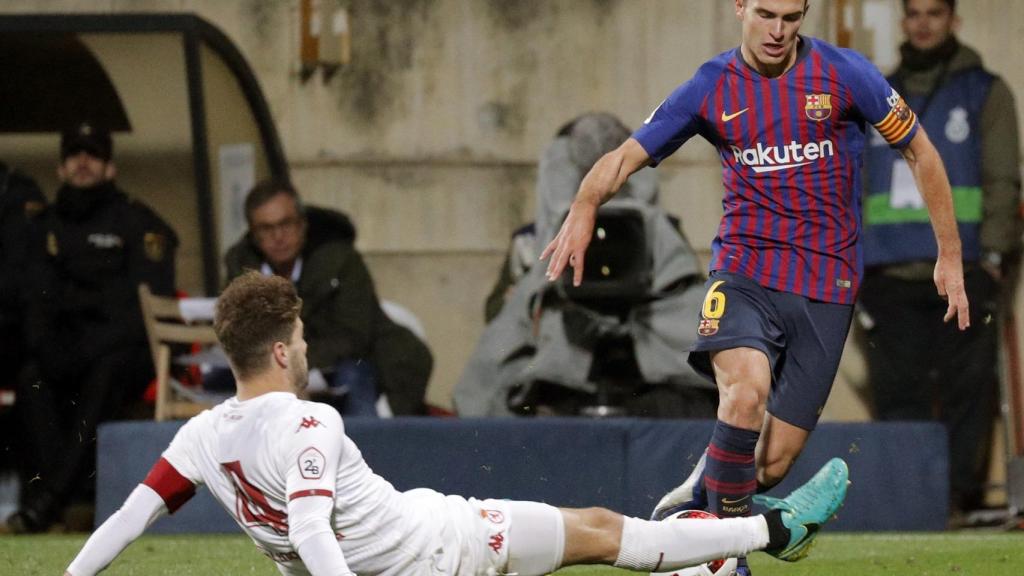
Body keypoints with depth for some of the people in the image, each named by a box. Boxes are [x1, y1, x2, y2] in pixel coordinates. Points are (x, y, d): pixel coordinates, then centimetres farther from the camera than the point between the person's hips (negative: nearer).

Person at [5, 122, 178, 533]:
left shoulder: (138, 223, 1)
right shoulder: (47, 227, 15)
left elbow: (145, 303, -9)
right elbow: (38, 300, 10)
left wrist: (86, 350, -20)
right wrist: (46, 348, -12)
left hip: (128, 349, -4)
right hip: (71, 350, 4)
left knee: (101, 376, -37)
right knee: (32, 380, -29)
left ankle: (50, 499, -44)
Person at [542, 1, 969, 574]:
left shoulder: (844, 73, -3)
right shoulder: (712, 88, 2)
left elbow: (920, 151, 7)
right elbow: (628, 155, 2)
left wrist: (950, 257, 7)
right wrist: (585, 206, -21)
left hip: (827, 285, 0)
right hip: (743, 272, 0)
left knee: (772, 465, -3)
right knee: (746, 391, -32)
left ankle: (698, 495, 31)